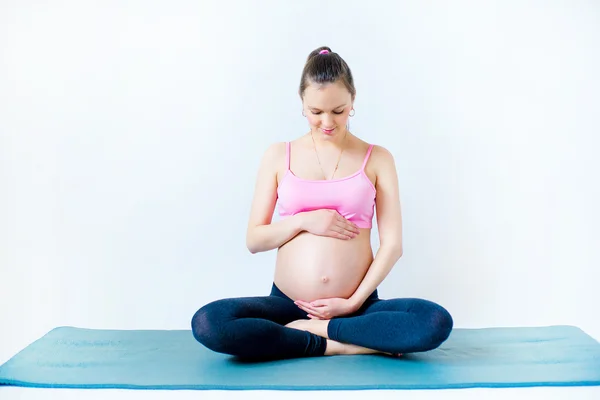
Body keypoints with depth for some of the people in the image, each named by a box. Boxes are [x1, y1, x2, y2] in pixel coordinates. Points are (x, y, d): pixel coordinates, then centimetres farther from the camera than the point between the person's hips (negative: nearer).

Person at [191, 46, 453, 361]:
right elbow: (254, 240, 7)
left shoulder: (377, 158, 6)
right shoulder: (278, 156, 7)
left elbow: (392, 244, 0)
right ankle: (348, 345, -18)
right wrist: (303, 220, -9)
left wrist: (354, 303, -10)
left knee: (436, 323, -29)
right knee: (207, 324, -27)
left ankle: (315, 329, -13)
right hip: (288, 303, 1)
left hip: (356, 305, 0)